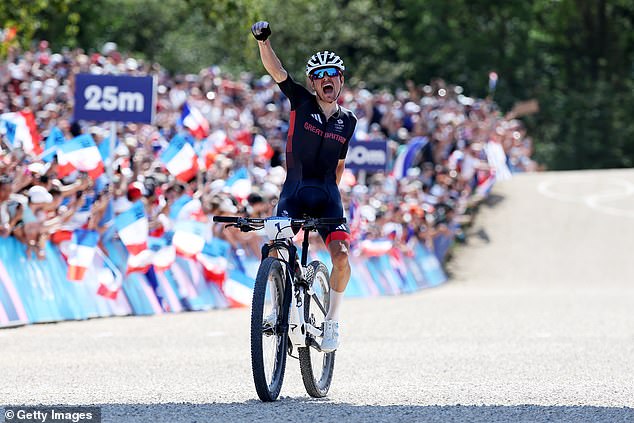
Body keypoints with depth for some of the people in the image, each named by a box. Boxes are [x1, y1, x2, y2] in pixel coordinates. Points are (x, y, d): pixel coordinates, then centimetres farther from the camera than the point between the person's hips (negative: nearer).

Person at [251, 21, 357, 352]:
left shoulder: (348, 121, 7)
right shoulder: (302, 102, 0)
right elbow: (275, 70, -14)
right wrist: (263, 40, -29)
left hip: (327, 196, 2)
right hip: (294, 191, -1)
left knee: (341, 255, -17)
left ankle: (331, 322, 1)